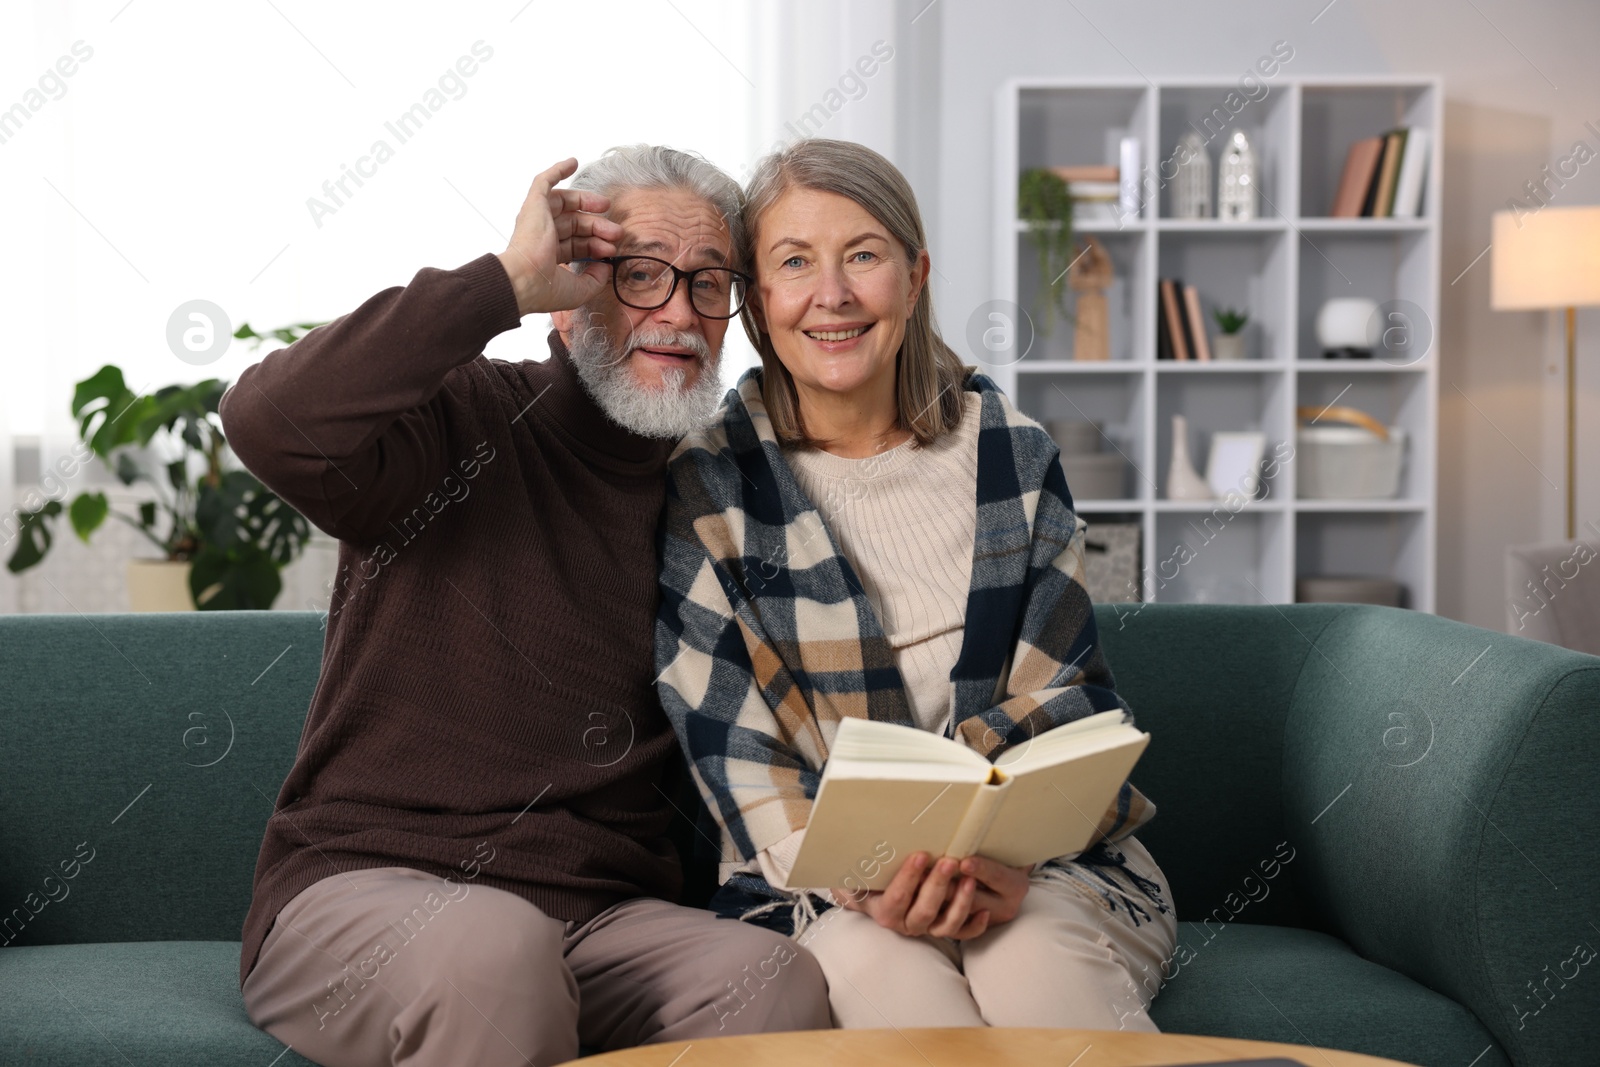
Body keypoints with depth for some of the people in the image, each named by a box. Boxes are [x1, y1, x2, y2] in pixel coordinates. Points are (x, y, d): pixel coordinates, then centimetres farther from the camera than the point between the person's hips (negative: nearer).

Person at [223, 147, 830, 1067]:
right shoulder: (461, 421, -2)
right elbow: (272, 423, -23)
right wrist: (506, 283, -17)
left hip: (604, 916, 4)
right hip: (363, 885, -4)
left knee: (780, 981, -27)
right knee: (496, 946, -38)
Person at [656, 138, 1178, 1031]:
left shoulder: (1013, 455, 6)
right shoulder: (711, 486, 1)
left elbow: (1063, 698, 4)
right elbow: (730, 740, -4)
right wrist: (853, 877, -22)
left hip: (1038, 865, 1)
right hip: (815, 887, -1)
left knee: (1033, 957, -32)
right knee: (872, 961, -34)